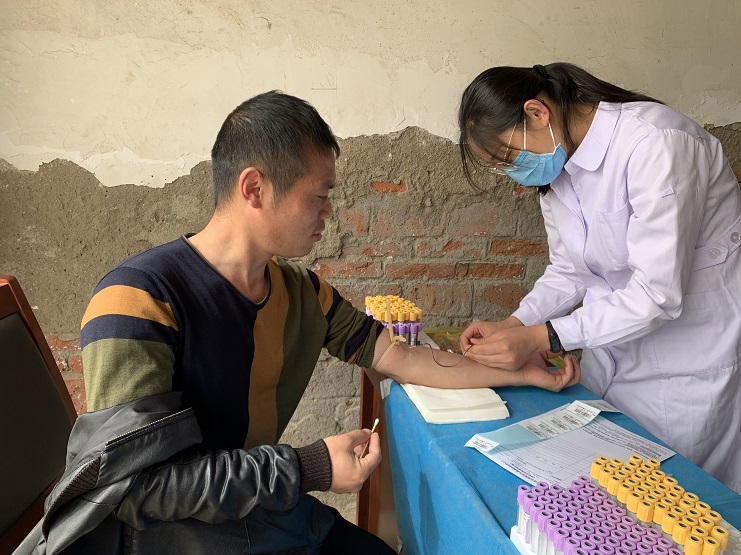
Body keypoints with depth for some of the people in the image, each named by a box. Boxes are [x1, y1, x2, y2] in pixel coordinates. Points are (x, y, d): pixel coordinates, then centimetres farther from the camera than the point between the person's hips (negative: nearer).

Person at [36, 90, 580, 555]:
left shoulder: (305, 292, -2)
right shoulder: (138, 298, -24)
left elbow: (399, 357, 3)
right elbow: (133, 479, -25)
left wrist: (521, 372, 5)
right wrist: (305, 469, -25)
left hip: (265, 508, 6)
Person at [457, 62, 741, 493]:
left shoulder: (654, 143, -25)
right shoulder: (553, 166, -1)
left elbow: (658, 293, -28)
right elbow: (569, 272, 4)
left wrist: (542, 337, -27)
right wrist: (513, 325, -11)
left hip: (694, 356, -6)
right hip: (615, 342, 7)